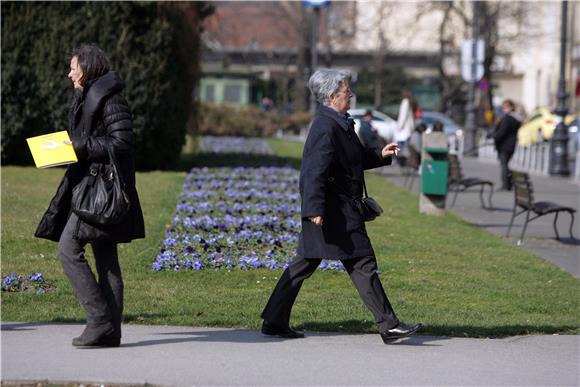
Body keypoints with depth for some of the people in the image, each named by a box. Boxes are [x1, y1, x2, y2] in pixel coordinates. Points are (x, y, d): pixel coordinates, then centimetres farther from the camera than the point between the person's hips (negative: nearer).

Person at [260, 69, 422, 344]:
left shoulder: (337, 124, 16)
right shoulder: (326, 128, -17)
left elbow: (354, 159, 28)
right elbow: (315, 171, -24)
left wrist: (380, 155, 16)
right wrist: (315, 209, -29)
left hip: (338, 207, 11)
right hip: (336, 210, -11)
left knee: (305, 264, 12)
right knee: (362, 264, -5)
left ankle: (275, 321, 15)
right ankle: (388, 326, 0)